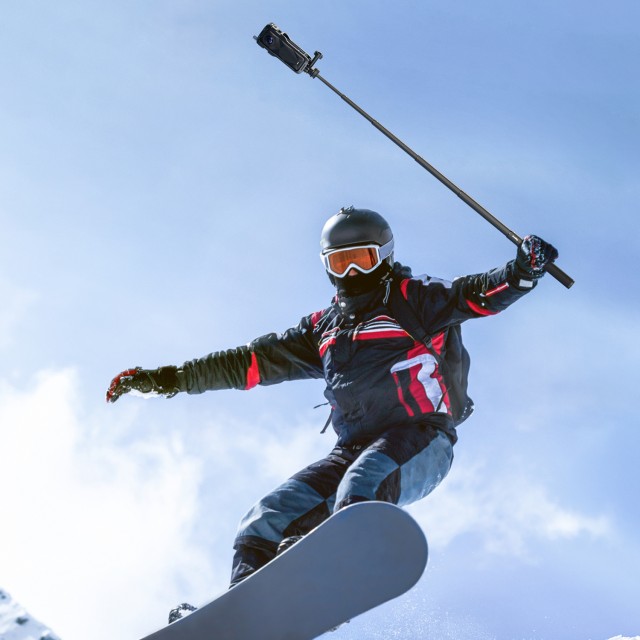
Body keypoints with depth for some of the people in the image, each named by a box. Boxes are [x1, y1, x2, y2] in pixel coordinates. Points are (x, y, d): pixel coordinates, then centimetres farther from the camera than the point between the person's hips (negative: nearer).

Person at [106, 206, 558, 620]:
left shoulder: (411, 299, 8)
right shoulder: (324, 328, 23)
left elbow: (475, 295, -7)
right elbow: (251, 362, 23)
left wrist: (521, 272, -29)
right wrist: (167, 379, 20)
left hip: (420, 438, -6)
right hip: (355, 450, 6)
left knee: (364, 481, -38)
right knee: (266, 523, -10)